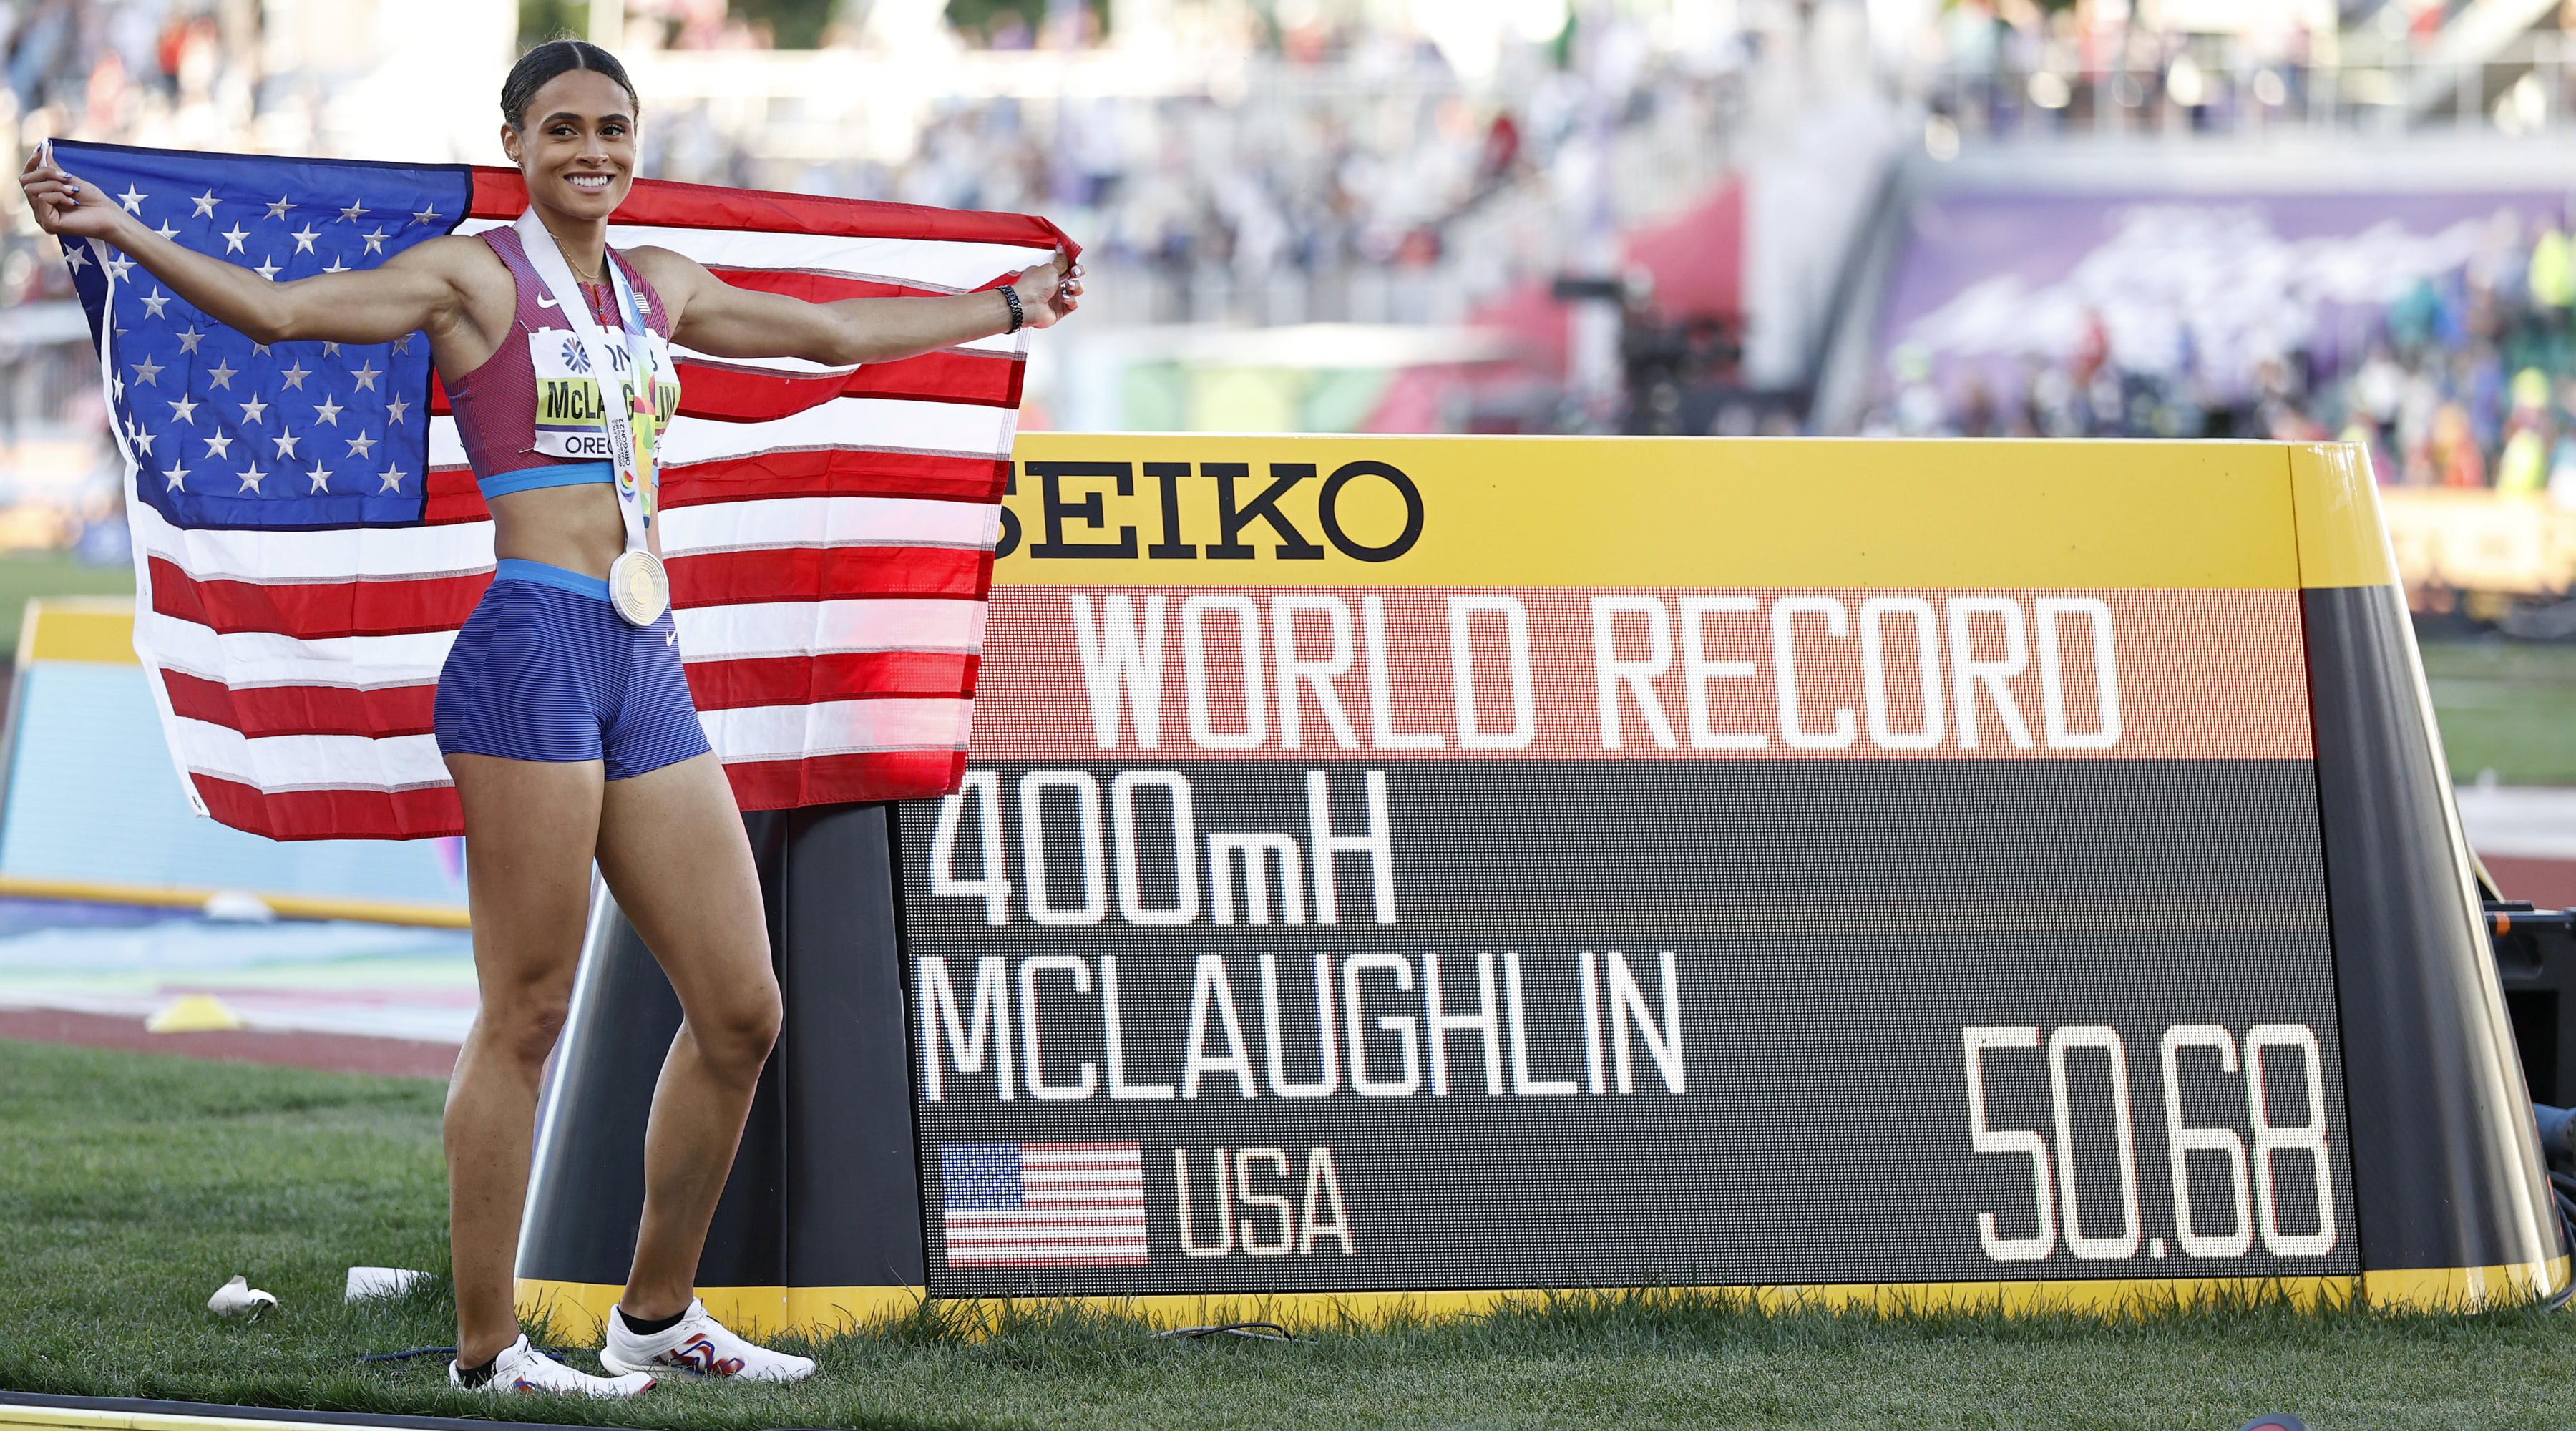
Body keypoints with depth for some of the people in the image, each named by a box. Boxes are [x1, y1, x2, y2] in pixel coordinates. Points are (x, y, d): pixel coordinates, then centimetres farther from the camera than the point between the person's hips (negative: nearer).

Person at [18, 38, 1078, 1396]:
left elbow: (839, 332, 35)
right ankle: (486, 1346, -2)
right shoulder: (477, 277, 1)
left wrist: (1005, 306, 45)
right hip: (533, 651, -7)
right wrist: (123, 233, -24)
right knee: (527, 1014, -7)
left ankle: (657, 1313, 20)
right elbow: (277, 308, -11)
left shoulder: (656, 286, 20)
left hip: (645, 670, 7)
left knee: (740, 1012, 7)